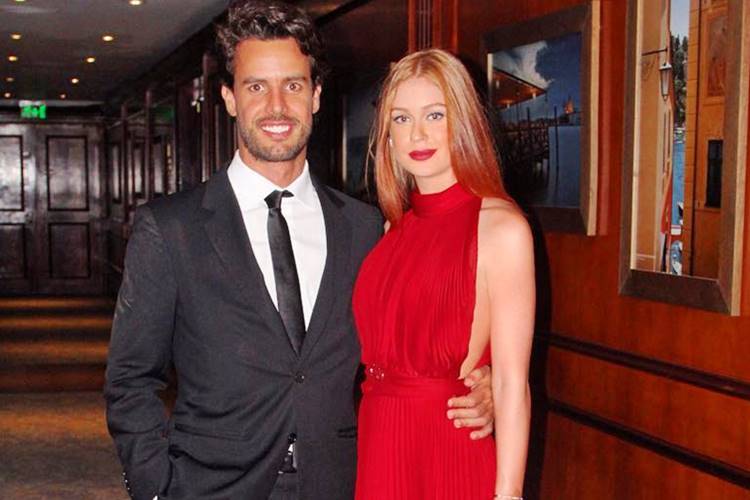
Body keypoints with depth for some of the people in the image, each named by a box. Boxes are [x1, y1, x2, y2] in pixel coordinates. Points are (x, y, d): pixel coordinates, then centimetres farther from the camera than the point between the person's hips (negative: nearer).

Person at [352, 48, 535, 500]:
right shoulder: (397, 226, 8)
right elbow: (379, 349, 11)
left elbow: (511, 382, -15)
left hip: (452, 449, -5)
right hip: (380, 447, 6)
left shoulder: (500, 226, -11)